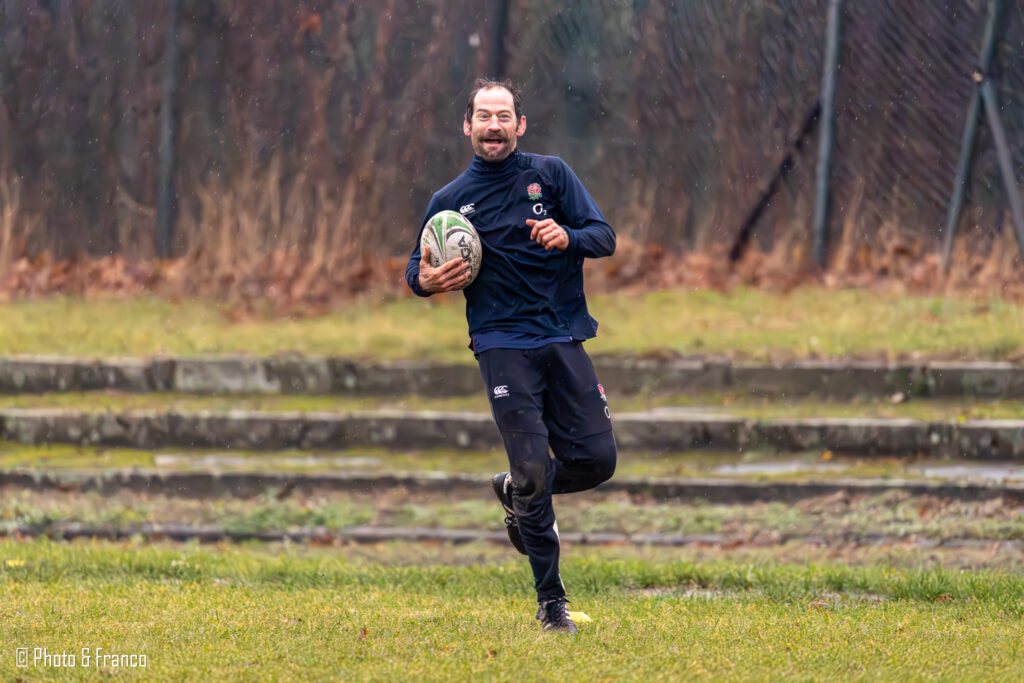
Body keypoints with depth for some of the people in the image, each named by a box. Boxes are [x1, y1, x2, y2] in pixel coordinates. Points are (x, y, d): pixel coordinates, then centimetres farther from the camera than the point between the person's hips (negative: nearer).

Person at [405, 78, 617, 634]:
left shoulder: (551, 174, 7)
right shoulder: (451, 200, 8)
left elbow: (604, 237, 2)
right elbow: (417, 269, 17)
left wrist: (568, 237, -20)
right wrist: (426, 281, -8)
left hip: (564, 340, 2)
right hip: (503, 345, -2)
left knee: (595, 461, -4)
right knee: (532, 470, -12)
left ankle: (514, 491, 28)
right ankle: (550, 601, -1)